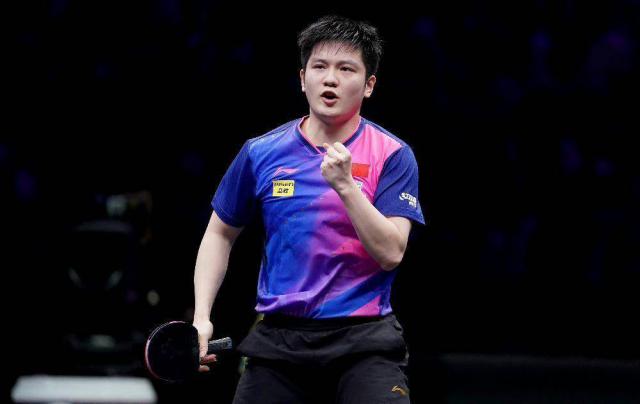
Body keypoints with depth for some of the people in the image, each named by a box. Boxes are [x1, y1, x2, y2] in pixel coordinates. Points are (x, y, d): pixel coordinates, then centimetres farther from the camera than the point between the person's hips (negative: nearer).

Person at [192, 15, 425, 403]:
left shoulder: (392, 155, -3)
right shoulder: (261, 152, 4)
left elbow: (391, 252, -12)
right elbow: (220, 233, 17)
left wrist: (345, 185, -22)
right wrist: (202, 317, 6)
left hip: (364, 339, -3)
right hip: (279, 338, 3)